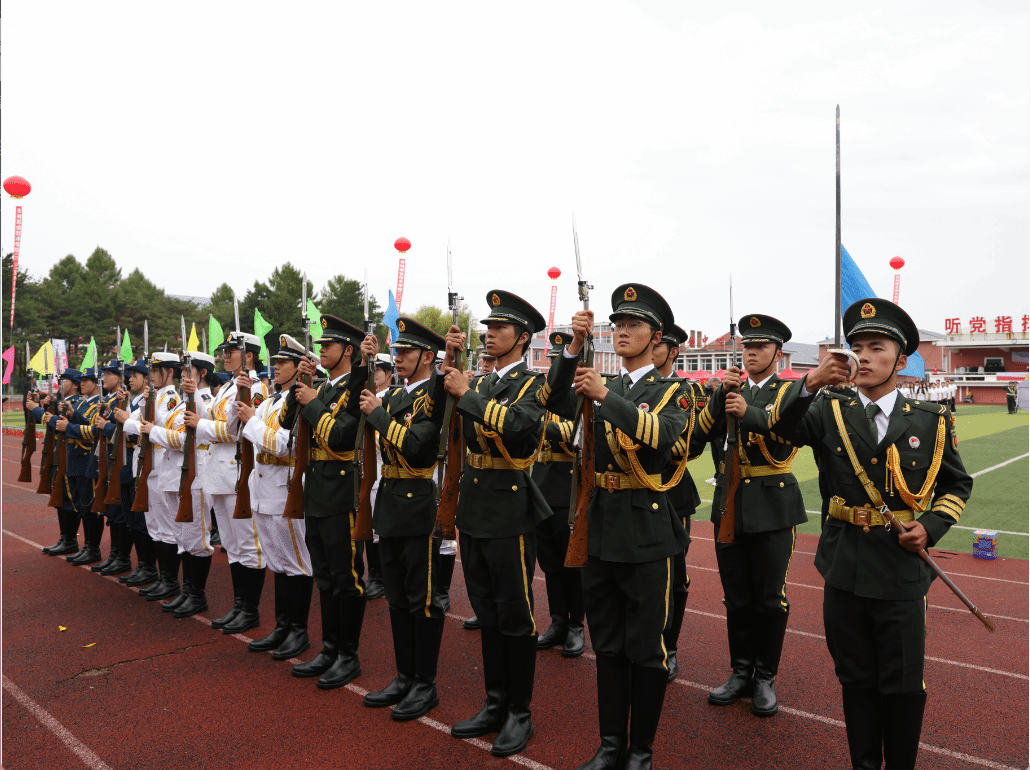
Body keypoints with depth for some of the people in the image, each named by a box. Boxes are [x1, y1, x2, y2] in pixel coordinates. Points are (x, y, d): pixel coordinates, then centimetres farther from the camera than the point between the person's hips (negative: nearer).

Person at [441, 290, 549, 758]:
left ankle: (520, 713, 19)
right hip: (474, 508, 7)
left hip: (510, 509, -7)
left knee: (514, 615, 4)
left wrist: (467, 394, -22)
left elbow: (520, 425, -25)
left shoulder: (533, 384, -6)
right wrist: (448, 362, -5)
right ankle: (495, 705, 29)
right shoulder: (480, 382, 15)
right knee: (487, 613, 16)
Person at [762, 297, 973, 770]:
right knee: (856, 678, 15)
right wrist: (811, 383, -33)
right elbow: (781, 425, -17)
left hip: (901, 570, -1)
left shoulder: (931, 421, 0)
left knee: (903, 685, 9)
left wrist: (930, 526, -7)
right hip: (845, 567, 1)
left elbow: (957, 485, 10)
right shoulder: (829, 412, 1)